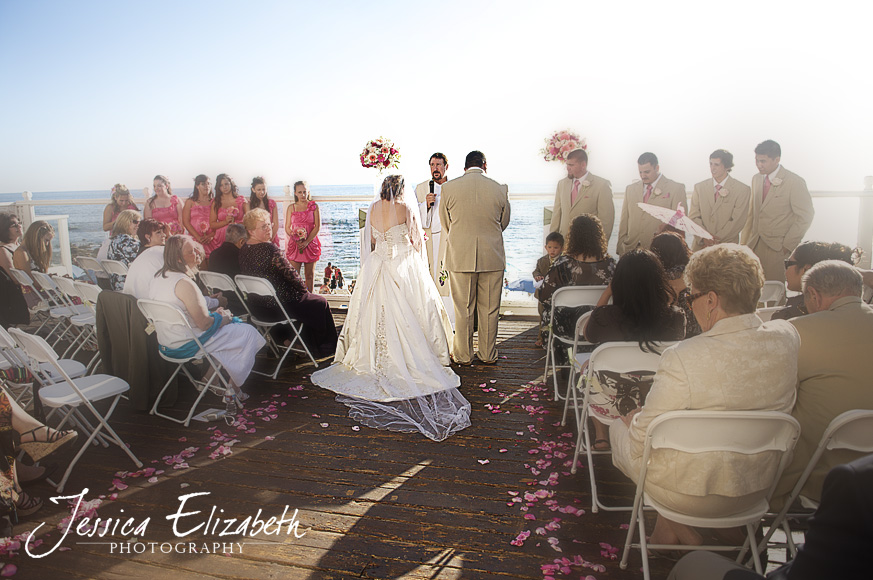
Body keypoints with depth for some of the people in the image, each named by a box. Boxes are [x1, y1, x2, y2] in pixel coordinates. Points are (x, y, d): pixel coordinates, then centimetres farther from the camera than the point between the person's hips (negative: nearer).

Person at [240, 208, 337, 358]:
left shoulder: (243, 250, 1)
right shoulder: (268, 249, -25)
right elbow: (290, 274, -21)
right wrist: (304, 290, -2)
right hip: (279, 305, -8)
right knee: (320, 303, 16)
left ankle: (285, 338, 39)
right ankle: (325, 350, 30)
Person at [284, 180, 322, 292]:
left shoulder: (314, 206, 3)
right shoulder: (291, 208, 8)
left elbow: (317, 227, -3)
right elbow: (287, 228, 6)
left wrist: (306, 242, -13)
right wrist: (296, 240, -12)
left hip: (310, 244, -1)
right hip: (294, 244, 1)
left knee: (310, 275, 6)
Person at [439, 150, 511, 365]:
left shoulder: (448, 188, -5)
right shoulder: (500, 189, -3)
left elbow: (446, 224, 6)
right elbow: (504, 222, 11)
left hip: (460, 257, -1)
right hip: (492, 257, 1)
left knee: (463, 309, 9)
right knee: (489, 309, 12)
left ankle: (463, 355, 20)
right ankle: (488, 354, 23)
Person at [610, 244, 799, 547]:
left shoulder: (683, 358, -31)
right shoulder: (787, 339, -13)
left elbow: (642, 443, -20)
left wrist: (632, 420, 0)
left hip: (694, 493, -6)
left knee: (620, 427, 21)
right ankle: (666, 530, 37)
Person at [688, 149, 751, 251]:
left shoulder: (743, 190, 0)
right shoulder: (699, 187, 9)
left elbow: (738, 221, -6)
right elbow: (693, 216, 3)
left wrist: (717, 240, -13)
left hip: (727, 246, -2)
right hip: (700, 246, 2)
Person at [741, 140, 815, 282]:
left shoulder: (795, 182, -7)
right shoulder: (756, 180, 13)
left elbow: (805, 216, -7)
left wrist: (788, 245, -9)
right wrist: (745, 243, 13)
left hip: (778, 249, -5)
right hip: (755, 246, 5)